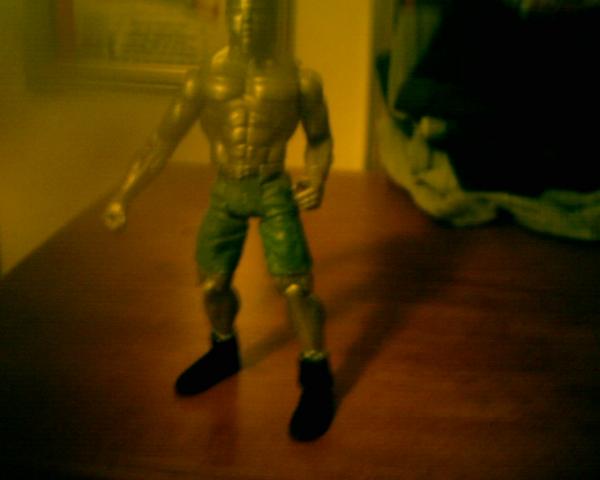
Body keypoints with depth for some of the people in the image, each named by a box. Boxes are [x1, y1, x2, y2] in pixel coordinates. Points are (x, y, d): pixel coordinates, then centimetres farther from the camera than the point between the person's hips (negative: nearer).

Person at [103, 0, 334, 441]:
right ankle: (224, 353, 38)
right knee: (213, 284, 10)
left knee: (295, 286, -12)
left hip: (274, 192, -3)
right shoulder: (204, 79, -4)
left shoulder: (300, 79, -8)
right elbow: (163, 141, -2)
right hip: (225, 194, 3)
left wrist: (317, 181, -11)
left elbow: (320, 138, 6)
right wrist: (124, 196, -6)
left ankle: (317, 380, 5)